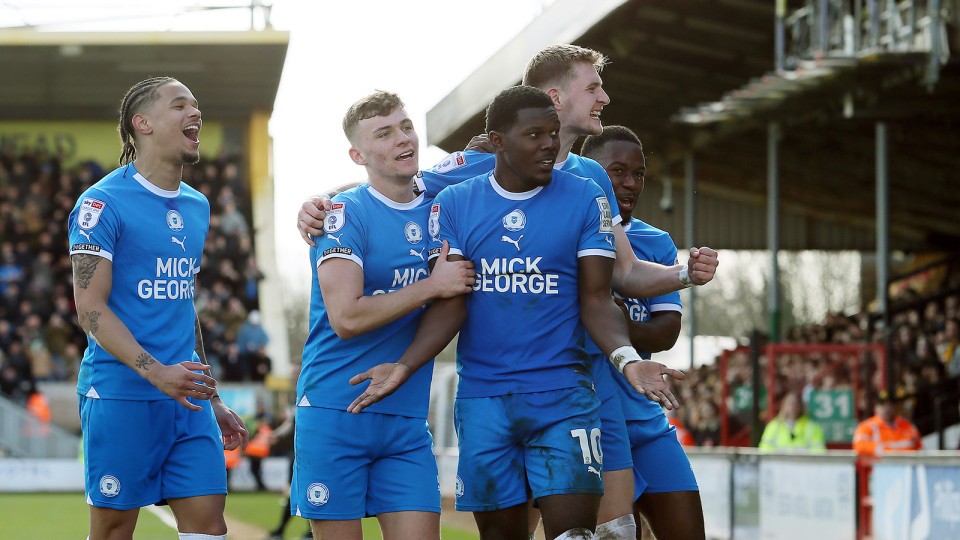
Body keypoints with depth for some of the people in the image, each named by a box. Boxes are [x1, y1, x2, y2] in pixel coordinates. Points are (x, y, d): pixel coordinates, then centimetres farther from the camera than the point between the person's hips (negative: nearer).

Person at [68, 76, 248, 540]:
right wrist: (157, 373, -24)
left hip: (188, 398, 6)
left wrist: (212, 399, 23)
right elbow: (90, 309, -13)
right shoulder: (103, 202, -7)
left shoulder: (196, 207, 16)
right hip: (120, 394, -6)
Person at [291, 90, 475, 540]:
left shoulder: (436, 212, 11)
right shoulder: (344, 213, -6)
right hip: (335, 415, -5)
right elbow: (347, 317, -16)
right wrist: (432, 286, -12)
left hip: (407, 419, 5)